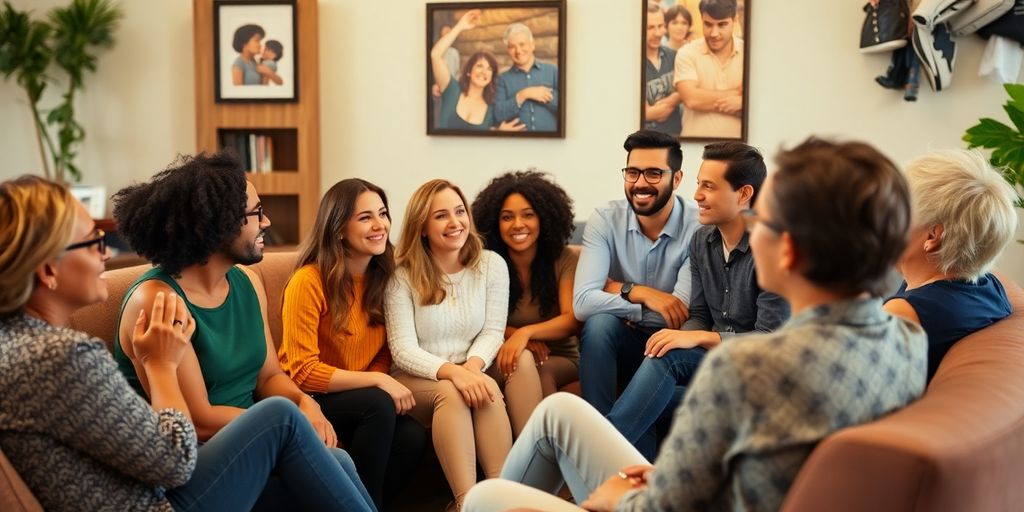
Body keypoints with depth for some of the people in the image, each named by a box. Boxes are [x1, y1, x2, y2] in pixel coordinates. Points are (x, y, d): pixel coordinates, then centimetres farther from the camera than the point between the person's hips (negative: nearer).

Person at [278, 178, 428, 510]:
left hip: (360, 403, 5)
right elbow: (303, 373, -17)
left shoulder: (381, 276, 3)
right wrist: (377, 382, -22)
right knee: (378, 404, -31)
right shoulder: (309, 281, -17)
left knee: (412, 435, -22)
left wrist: (386, 382, -12)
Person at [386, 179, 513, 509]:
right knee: (450, 393, -35)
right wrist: (452, 371, -32)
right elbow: (403, 349, -14)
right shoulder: (402, 275, -6)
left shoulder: (491, 265, 2)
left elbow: (492, 331, -1)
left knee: (488, 388, -32)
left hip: (471, 374, 2)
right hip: (416, 381, -2)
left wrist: (473, 366, -24)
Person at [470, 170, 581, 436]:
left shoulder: (567, 260, -1)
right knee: (521, 361, -35)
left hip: (560, 361, 0)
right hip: (504, 359, 0)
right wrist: (514, 335, -19)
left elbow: (572, 320, -11)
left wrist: (526, 332, -29)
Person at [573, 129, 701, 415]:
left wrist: (617, 290, -13)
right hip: (623, 344, 2)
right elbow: (582, 303, -17)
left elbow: (683, 313, -21)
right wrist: (639, 294, -25)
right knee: (599, 322, -29)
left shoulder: (699, 227, -13)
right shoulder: (605, 220, -7)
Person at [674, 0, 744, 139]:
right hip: (695, 142, -2)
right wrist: (736, 92, -8)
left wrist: (740, 102, -17)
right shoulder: (687, 54, -1)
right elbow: (691, 99, -15)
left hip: (736, 143, 2)